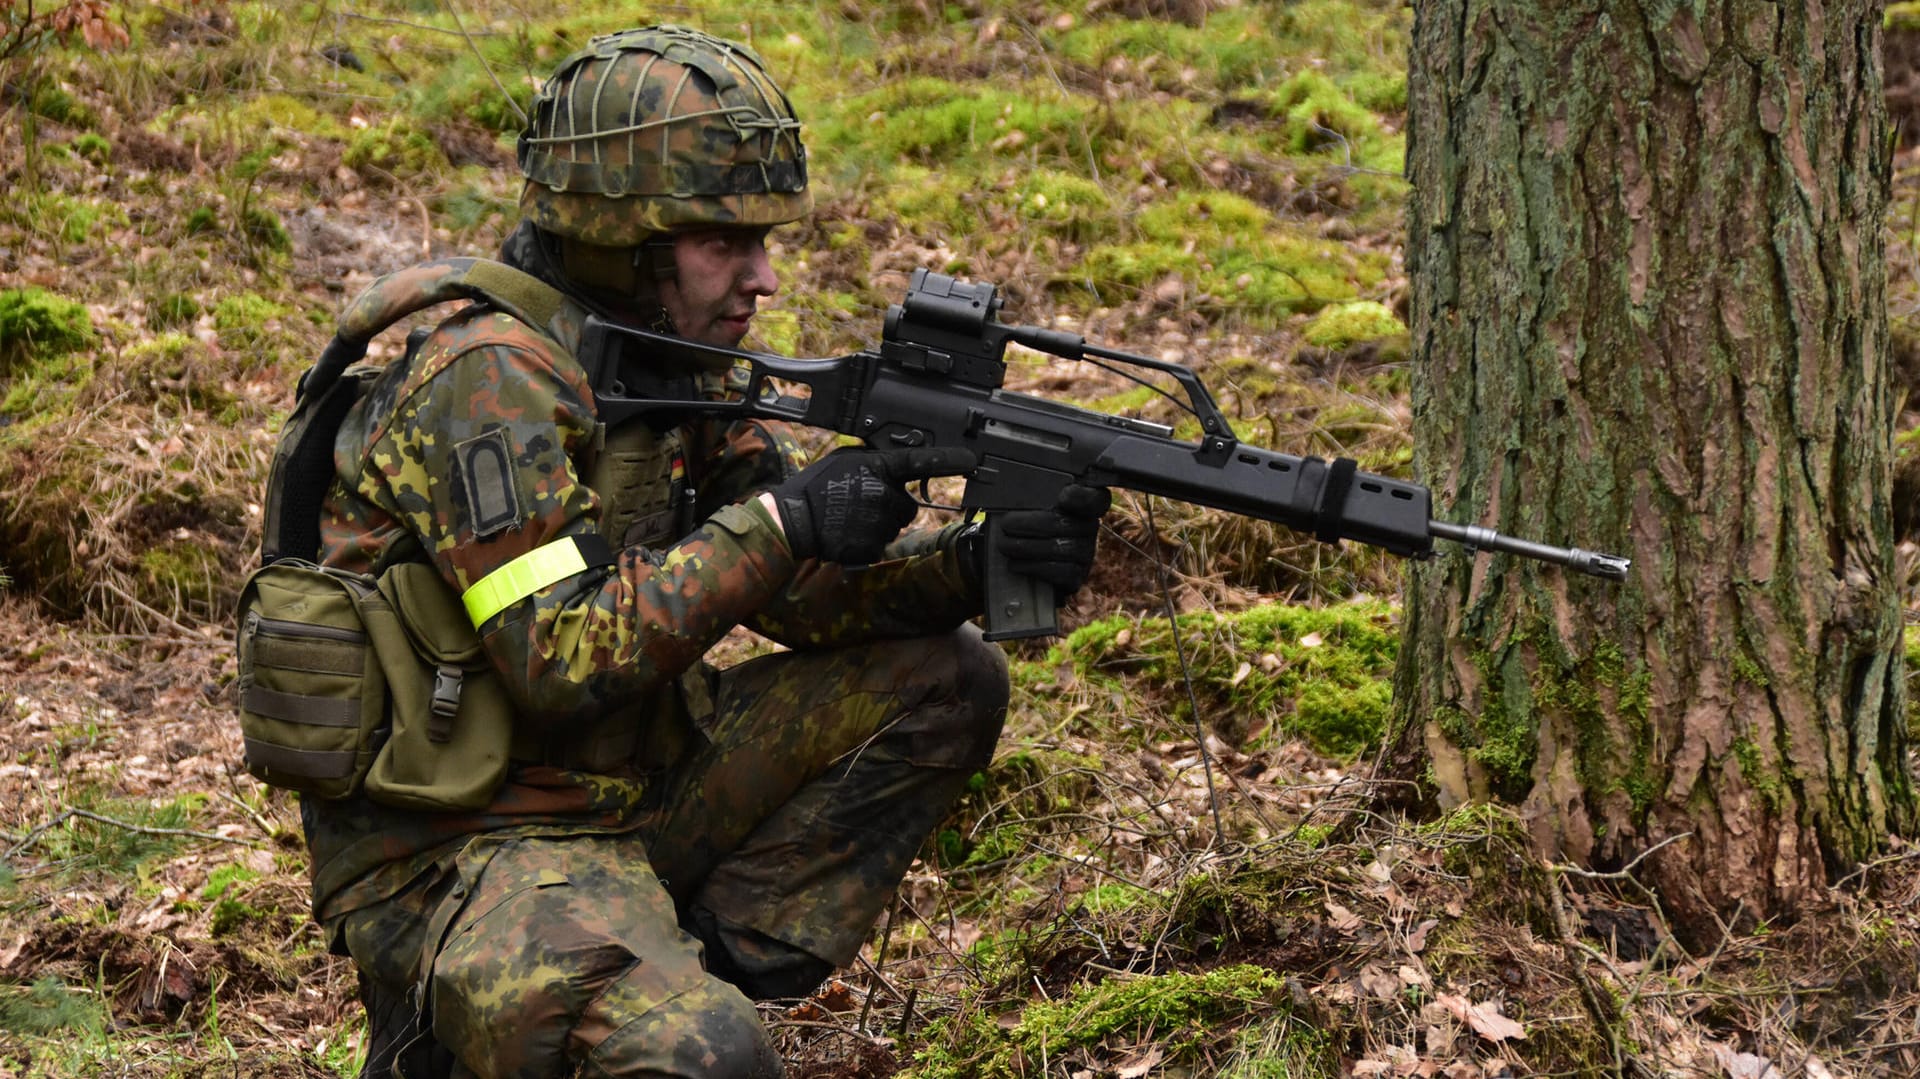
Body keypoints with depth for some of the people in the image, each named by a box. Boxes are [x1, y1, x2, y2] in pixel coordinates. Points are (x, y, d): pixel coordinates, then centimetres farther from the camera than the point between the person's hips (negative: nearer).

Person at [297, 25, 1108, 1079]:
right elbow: (562, 660, -27)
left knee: (943, 680, 5)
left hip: (629, 791, 9)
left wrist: (971, 562, -12)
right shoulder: (491, 379, -20)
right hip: (453, 858, -9)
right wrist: (779, 524, -26)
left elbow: (811, 589, 6)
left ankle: (702, 970, 1)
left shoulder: (675, 361, 7)